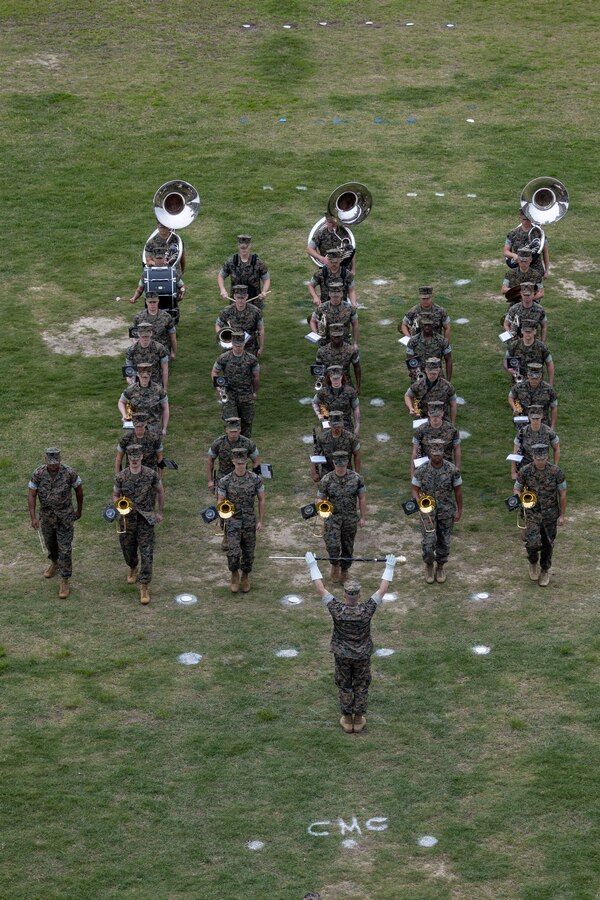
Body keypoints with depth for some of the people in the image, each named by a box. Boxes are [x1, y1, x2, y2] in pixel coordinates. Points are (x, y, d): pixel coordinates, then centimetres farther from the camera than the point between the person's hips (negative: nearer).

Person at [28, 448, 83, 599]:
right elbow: (31, 495, -12)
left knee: (65, 549, -4)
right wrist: (33, 517, -20)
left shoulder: (69, 472, -20)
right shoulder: (38, 473, -17)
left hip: (65, 517, -3)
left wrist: (79, 510, 7)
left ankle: (64, 583, 4)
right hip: (46, 517, 3)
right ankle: (54, 563, 56)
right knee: (50, 543, 26)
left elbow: (79, 490, -3)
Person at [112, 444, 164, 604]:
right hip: (127, 519, 2)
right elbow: (115, 495, 7)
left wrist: (160, 512, 8)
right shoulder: (121, 477, -6)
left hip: (146, 519, -2)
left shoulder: (151, 474, -9)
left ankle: (144, 587, -1)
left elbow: (160, 492, 6)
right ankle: (133, 569, 51)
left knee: (146, 553, -7)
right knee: (128, 549, 16)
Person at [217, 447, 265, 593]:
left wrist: (261, 521, -1)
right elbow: (220, 502, -2)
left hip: (250, 522, 1)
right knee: (233, 554, -12)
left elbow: (261, 500, 2)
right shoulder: (225, 481, -8)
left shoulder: (255, 479, -6)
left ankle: (245, 577, 33)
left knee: (248, 553, 10)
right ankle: (234, 574, 17)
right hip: (233, 522, -1)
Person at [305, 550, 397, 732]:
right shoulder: (367, 610, -26)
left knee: (344, 687, 17)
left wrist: (312, 564, -10)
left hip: (342, 655, 0)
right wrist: (389, 567, -4)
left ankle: (347, 720, 26)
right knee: (361, 687, 17)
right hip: (362, 655, 0)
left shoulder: (337, 610, -26)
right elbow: (382, 589, -15)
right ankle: (359, 720, 26)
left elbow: (320, 588, -18)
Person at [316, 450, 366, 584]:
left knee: (347, 547, 10)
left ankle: (344, 572, 29)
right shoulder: (326, 480, -10)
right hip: (333, 516, -1)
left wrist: (362, 517, 1)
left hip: (350, 518, 1)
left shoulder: (356, 478, -8)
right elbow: (320, 499, -1)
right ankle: (335, 565, 14)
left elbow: (362, 498, 2)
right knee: (333, 545, -16)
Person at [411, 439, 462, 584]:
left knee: (444, 542, 11)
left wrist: (459, 510, 4)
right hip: (428, 511, -1)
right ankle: (429, 566, 18)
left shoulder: (452, 470, -10)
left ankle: (440, 567, 33)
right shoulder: (421, 470, -10)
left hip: (446, 511, 1)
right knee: (428, 542, -9)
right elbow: (415, 489, 0)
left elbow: (457, 490, 1)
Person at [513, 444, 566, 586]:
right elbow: (517, 489, 3)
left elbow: (562, 493, -3)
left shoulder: (556, 471, -12)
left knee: (547, 544, 11)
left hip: (550, 514, 0)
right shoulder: (525, 471, -10)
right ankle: (533, 562, 19)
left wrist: (562, 515, 0)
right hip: (532, 513, 0)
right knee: (532, 543, -14)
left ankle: (545, 571, 34)